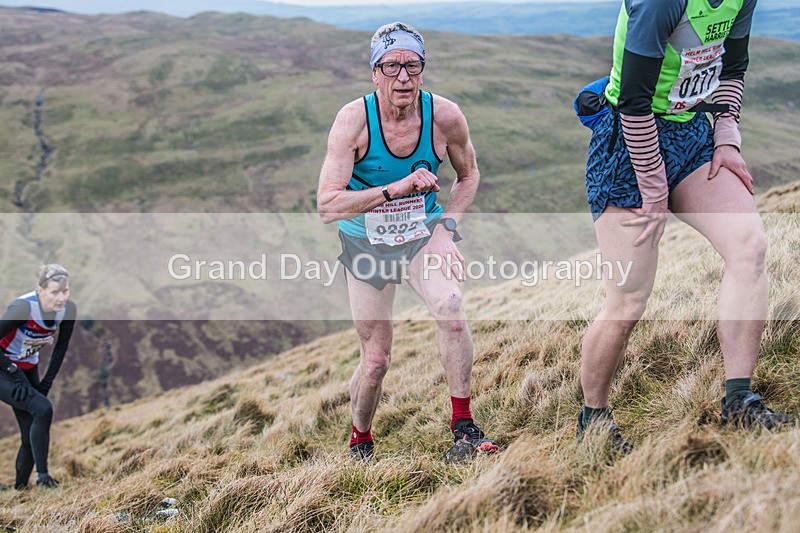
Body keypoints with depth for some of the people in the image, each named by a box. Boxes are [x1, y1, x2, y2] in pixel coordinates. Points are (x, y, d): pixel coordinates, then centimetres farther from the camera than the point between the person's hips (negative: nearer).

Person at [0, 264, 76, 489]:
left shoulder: (68, 309, -12)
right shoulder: (23, 307, -30)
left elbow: (61, 347, 4)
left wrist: (47, 382, 2)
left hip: (28, 369, 6)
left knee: (32, 439, 2)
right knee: (43, 409, -26)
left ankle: (19, 489, 15)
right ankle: (43, 476, -17)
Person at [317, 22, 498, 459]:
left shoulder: (445, 117, -13)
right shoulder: (353, 120, -21)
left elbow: (468, 175, 8)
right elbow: (327, 206, -26)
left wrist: (446, 229, -7)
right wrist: (396, 189, -36)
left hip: (424, 236, 1)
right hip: (366, 244, -1)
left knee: (450, 309, -29)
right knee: (376, 358, 2)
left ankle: (462, 423, -14)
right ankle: (359, 439, 31)